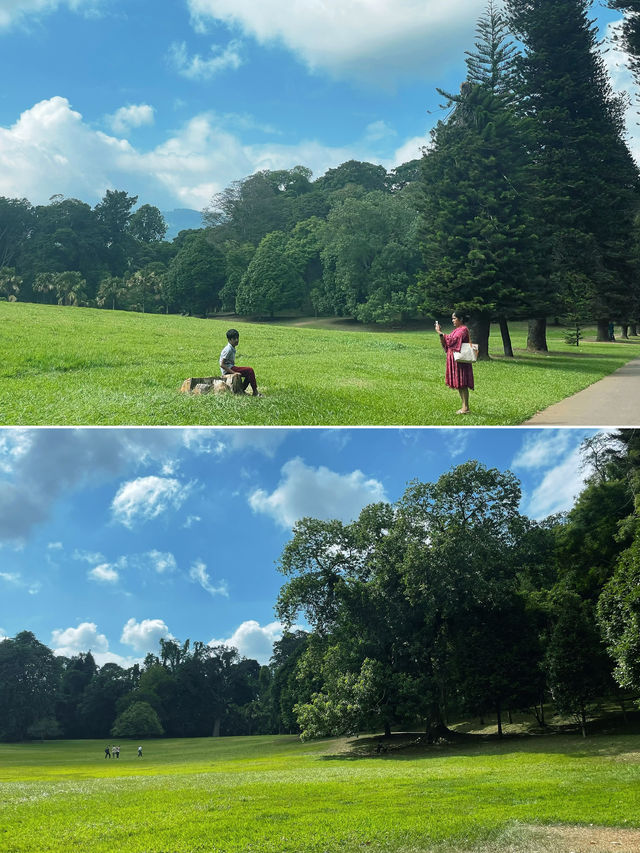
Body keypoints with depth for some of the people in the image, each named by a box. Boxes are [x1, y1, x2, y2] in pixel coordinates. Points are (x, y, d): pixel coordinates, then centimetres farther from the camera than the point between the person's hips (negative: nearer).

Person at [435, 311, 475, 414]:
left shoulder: (463, 330, -10)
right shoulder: (456, 330, 18)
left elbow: (452, 340, -23)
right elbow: (446, 343, 15)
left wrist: (440, 333, -18)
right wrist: (440, 333, 2)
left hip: (460, 361, -9)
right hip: (454, 360, 9)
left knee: (462, 384, -8)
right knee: (459, 385, 11)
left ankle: (466, 408, -6)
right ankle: (464, 407, 15)